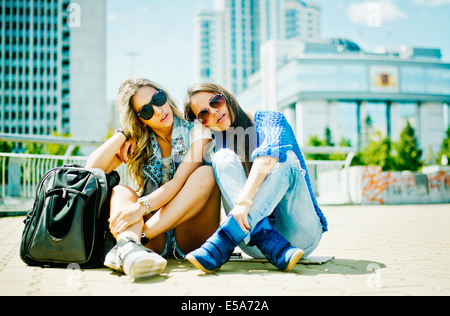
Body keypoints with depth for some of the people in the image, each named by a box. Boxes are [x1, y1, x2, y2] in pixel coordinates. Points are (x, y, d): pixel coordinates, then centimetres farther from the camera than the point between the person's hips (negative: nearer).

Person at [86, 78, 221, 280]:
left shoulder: (196, 131, -1)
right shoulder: (137, 142, 8)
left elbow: (180, 182, -17)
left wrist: (141, 207, -31)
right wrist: (124, 133, -5)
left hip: (190, 238, -2)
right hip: (155, 241, 2)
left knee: (206, 174, -27)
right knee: (120, 191, -21)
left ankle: (130, 241, -40)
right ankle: (129, 245, -54)